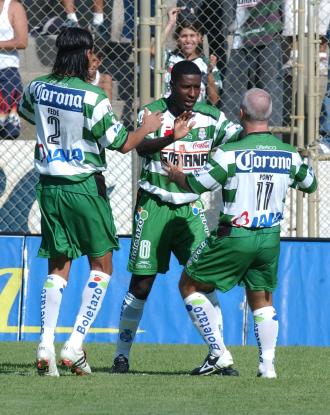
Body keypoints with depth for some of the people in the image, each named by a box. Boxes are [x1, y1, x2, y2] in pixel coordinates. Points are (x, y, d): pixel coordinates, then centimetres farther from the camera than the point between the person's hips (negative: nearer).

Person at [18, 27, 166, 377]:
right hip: (85, 187, -5)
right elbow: (122, 144, -11)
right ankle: (74, 346, -3)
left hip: (49, 186, 5)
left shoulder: (37, 88, 0)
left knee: (57, 268, 12)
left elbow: (25, 112, 24)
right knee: (101, 267, 8)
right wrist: (147, 127, 7)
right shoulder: (91, 98, -17)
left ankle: (45, 346, -3)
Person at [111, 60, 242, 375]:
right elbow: (141, 147, -27)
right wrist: (171, 137, -46)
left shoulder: (210, 117, 0)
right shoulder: (153, 112, -10)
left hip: (190, 208, 3)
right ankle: (122, 353, 13)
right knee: (141, 284, 0)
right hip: (154, 206, -3)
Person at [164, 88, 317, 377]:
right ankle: (267, 363, 9)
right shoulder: (290, 155, 0)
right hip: (270, 238, 4)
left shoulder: (230, 154, -14)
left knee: (190, 285, 11)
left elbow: (194, 185, -5)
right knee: (262, 300, 21)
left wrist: (175, 174, 16)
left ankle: (218, 353, 4)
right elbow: (310, 185, 19)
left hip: (234, 237, -4)